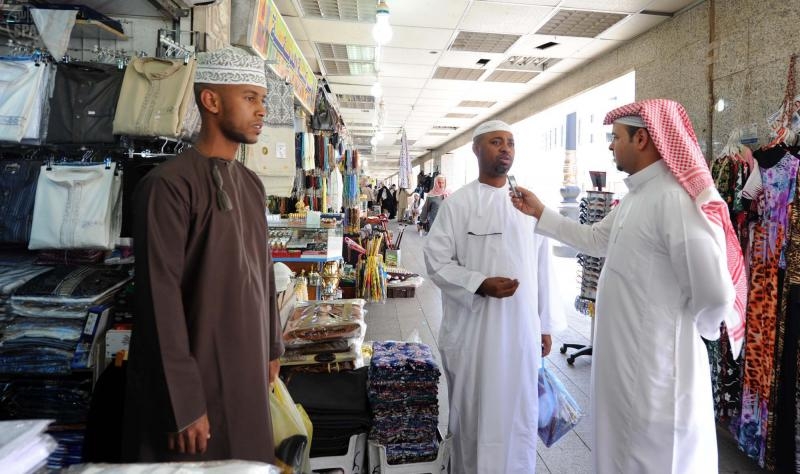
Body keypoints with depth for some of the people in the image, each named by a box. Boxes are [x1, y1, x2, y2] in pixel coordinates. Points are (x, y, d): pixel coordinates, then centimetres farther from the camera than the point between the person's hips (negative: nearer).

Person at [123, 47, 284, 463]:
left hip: (246, 370, 8)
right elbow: (160, 298, -20)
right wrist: (184, 404, -19)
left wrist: (271, 347, 14)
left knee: (247, 464, 20)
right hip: (196, 377, -7)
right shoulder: (170, 184, -17)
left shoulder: (251, 183, 8)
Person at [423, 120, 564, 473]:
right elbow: (437, 261, -7)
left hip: (521, 328, 3)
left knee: (519, 413, 13)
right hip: (473, 330, -3)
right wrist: (480, 284, -21)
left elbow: (542, 267, 9)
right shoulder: (457, 203, -4)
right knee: (472, 414, 10)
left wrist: (546, 324, 10)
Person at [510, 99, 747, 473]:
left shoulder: (675, 198, -24)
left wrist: (690, 327, -9)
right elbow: (595, 240, 20)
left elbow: (715, 291, -29)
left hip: (656, 361, -9)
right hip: (625, 355, 10)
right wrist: (540, 213, 16)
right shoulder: (636, 195, 9)